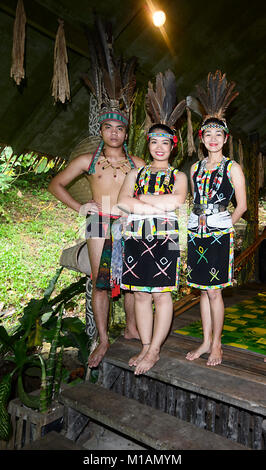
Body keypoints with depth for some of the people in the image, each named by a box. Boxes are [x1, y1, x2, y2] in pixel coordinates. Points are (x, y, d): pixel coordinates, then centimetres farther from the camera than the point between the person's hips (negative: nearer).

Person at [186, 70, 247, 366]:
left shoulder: (232, 168, 0)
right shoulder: (196, 167, 13)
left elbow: (242, 205, 0)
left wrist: (226, 224, -4)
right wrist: (198, 223, 9)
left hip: (220, 233, -4)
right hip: (196, 232, 5)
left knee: (214, 290, -2)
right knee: (203, 289, 10)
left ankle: (216, 345, 15)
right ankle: (206, 341, 22)